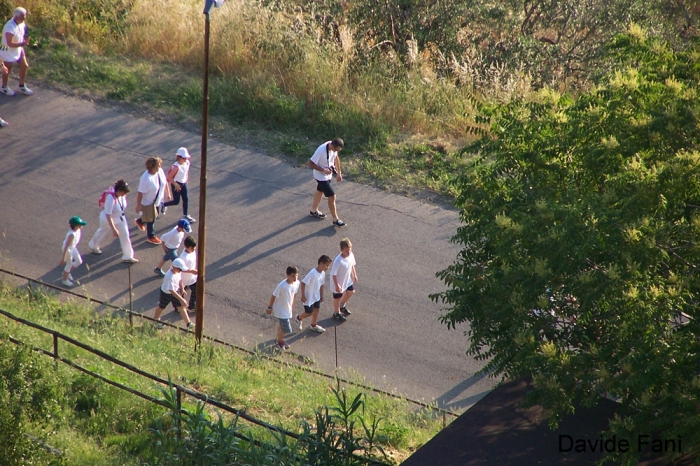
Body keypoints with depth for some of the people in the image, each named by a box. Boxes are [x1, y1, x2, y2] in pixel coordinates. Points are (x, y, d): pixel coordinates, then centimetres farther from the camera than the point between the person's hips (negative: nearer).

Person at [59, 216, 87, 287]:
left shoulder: (78, 230, -13)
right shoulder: (72, 235, -39)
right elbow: (66, 247, -31)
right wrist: (63, 258, -24)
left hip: (73, 247, 8)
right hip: (68, 249, -8)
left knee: (79, 261, 21)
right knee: (69, 264, 13)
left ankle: (67, 272, 45)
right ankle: (65, 280, 39)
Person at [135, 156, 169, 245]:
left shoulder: (160, 171, -16)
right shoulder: (146, 179, -36)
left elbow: (164, 182, 3)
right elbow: (140, 193, -27)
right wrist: (138, 205, -20)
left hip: (157, 200, 7)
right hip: (148, 202, -7)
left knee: (154, 215, 28)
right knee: (151, 219, 13)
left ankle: (140, 221, 58)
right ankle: (151, 237, 37)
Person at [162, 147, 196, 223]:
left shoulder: (187, 163, -8)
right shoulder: (176, 167, -31)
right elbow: (169, 177, -24)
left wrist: (186, 179, 8)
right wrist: (175, 185, -19)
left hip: (183, 183, 7)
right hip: (176, 184, -7)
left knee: (186, 199, 10)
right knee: (176, 201, 4)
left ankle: (185, 215, 25)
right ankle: (164, 205, 33)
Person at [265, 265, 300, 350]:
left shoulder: (297, 283, -14)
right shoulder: (282, 286, -34)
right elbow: (273, 296, -19)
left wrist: (292, 305, 18)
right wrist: (269, 307, -8)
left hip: (288, 309, 7)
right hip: (281, 311, -7)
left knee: (281, 325, 27)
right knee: (287, 329, 1)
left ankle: (279, 339, 51)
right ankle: (279, 340, 30)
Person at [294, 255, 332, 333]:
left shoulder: (323, 273, -7)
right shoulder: (312, 274, -32)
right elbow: (303, 283, -27)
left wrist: (321, 295, 16)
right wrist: (303, 296, -22)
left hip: (316, 296, 8)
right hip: (308, 297, -7)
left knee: (317, 310, 16)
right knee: (309, 313, 5)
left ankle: (314, 326, 37)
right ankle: (298, 319, 33)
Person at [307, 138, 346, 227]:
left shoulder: (334, 147, -13)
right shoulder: (321, 151, -36)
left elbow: (336, 158, 8)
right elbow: (311, 163, -28)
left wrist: (339, 173, 9)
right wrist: (323, 170, -31)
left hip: (328, 175, 8)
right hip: (321, 176, -8)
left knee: (320, 191, 28)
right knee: (332, 196, -4)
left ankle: (314, 211, 50)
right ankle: (335, 220, 10)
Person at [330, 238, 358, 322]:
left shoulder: (351, 255, -18)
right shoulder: (338, 261, -39)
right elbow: (334, 274, -29)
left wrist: (354, 275, 13)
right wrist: (337, 285, -23)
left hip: (348, 279, 7)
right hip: (338, 282, -7)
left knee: (351, 292, 27)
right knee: (338, 297, 16)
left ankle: (342, 306, 55)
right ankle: (336, 313, 44)